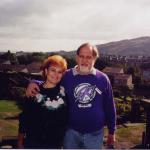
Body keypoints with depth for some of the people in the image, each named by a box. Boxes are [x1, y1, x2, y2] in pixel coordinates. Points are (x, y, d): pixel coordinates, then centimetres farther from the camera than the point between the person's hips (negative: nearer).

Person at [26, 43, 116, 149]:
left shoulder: (102, 79, -5)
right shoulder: (66, 76, -5)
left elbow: (109, 106, 1)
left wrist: (111, 131, 5)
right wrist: (34, 83, -14)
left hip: (95, 134, 0)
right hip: (71, 132, 1)